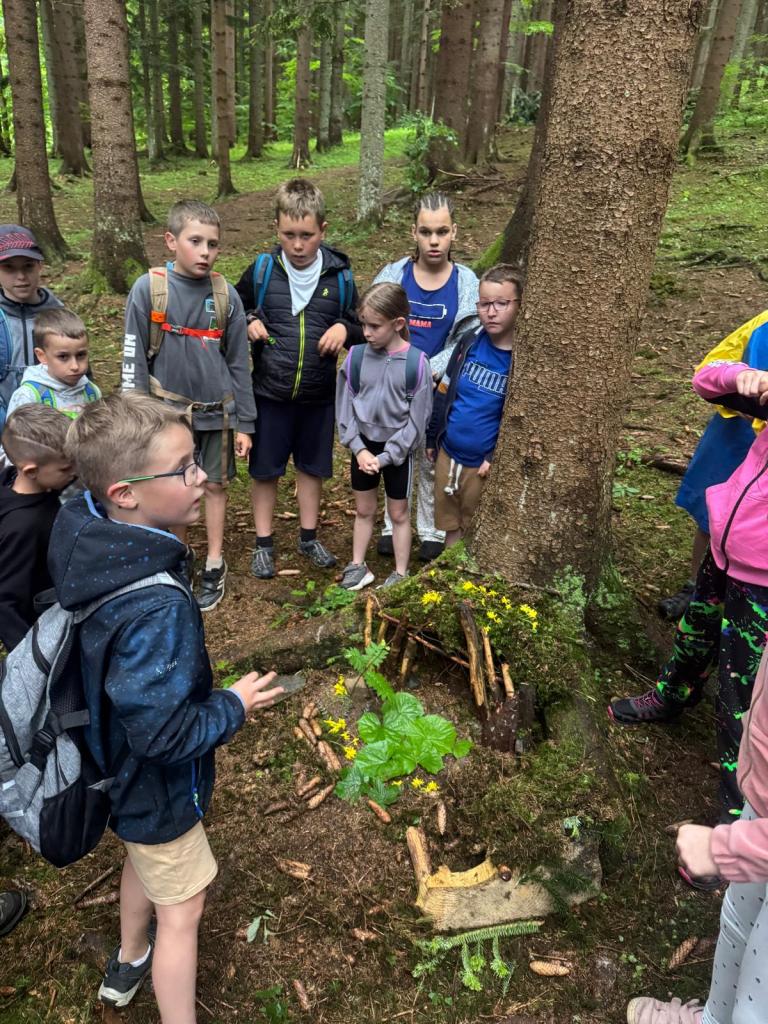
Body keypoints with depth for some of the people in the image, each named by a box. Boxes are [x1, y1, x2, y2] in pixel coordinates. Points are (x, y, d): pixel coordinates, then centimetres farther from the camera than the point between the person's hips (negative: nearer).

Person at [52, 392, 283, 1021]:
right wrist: (235, 706, -16)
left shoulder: (88, 536, -15)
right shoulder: (154, 607, -41)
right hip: (157, 786, -9)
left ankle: (129, 962, 61)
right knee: (182, 910, 14)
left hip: (119, 762, 9)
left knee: (144, 858, 34)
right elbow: (162, 734, -32)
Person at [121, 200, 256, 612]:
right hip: (168, 409, -1)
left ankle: (214, 565, 28)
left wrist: (244, 423, 1)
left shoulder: (226, 295, -5)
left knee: (215, 485, 11)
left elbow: (238, 363, 1)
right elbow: (134, 359, -5)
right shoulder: (148, 289, -9)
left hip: (216, 411, 1)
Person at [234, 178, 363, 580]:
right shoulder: (262, 269, -6)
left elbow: (361, 327, 5)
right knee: (265, 469, 9)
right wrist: (248, 322, -12)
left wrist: (344, 328, -16)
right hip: (269, 393, -1)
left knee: (312, 467, 15)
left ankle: (309, 537, 33)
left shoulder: (340, 275, -5)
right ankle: (264, 542, 26)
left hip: (318, 395, 1)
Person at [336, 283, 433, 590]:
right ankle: (358, 567, 33)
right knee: (363, 510, 17)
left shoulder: (416, 362, -17)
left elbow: (417, 419, -14)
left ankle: (400, 574, 27)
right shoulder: (356, 356, -9)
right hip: (363, 446, 3)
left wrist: (385, 457, -15)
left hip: (398, 450, -3)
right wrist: (359, 448, -12)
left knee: (399, 513, 12)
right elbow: (344, 406, -3)